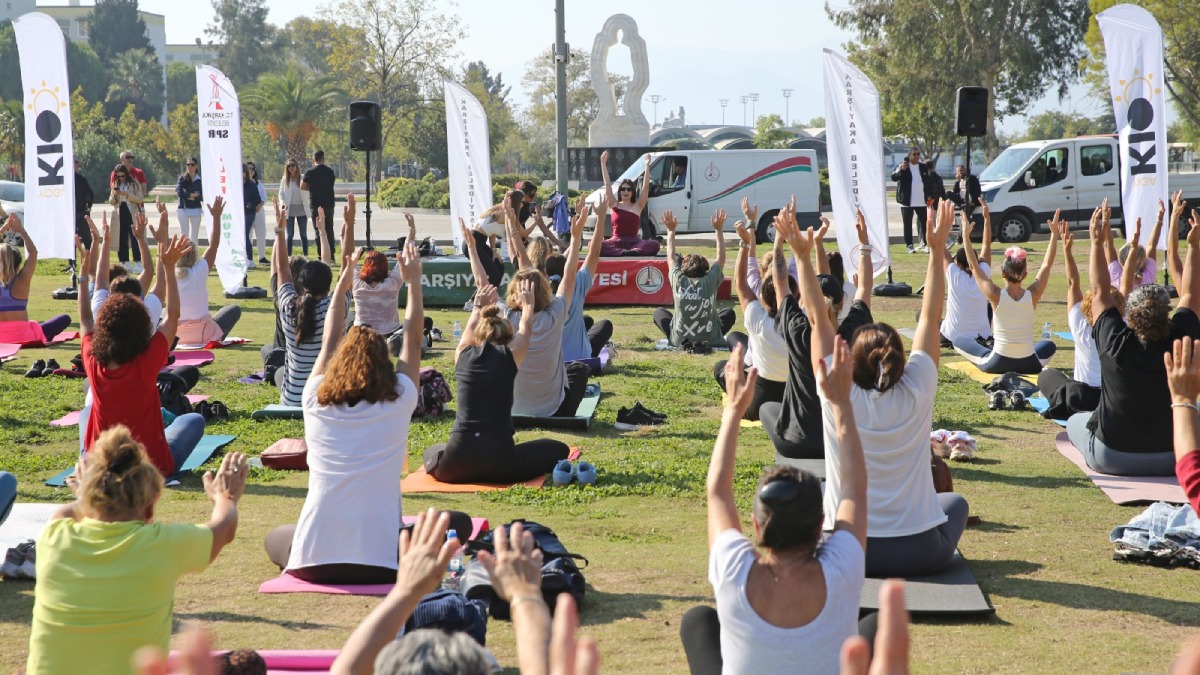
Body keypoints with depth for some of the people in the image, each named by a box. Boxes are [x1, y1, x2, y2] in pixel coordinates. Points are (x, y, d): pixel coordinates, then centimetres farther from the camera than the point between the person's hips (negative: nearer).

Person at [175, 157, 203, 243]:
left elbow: (202, 196, -3)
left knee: (194, 236, 7)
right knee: (184, 234, -3)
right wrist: (194, 195, -8)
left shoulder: (199, 180, 3)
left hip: (196, 209, 2)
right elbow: (179, 192, -12)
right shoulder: (182, 178, 1)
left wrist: (188, 195, -10)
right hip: (184, 209, -2)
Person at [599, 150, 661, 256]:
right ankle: (629, 253, -41)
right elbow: (607, 184, 6)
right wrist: (603, 163, 2)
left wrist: (647, 166, -4)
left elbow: (645, 187, 2)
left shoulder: (637, 206, 10)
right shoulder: (615, 205, 10)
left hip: (633, 242, 0)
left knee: (654, 244, -31)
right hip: (616, 242, 0)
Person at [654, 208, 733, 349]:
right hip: (710, 341, 1)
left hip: (680, 340, -1)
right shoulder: (711, 281, -7)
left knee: (658, 312, 26)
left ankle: (676, 339, 2)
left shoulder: (678, 281, -6)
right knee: (729, 313, 28)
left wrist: (671, 230, 18)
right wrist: (719, 229, 14)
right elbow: (721, 258, 9)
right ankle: (709, 337, 4)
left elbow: (671, 257, 11)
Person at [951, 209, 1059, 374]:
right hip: (1028, 364, 2)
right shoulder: (1032, 295, -9)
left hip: (997, 364, -2)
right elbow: (1047, 265, 2)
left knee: (959, 341, 20)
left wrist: (966, 235, -1)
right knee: (1049, 345, 36)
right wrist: (1054, 233, 5)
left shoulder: (995, 295, -15)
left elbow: (974, 266, -6)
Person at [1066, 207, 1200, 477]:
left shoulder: (1115, 344, -18)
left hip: (1111, 458, -1)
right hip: (1172, 461, 1)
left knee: (1075, 421, 28)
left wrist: (1097, 243, 1)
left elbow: (1100, 292, -4)